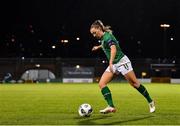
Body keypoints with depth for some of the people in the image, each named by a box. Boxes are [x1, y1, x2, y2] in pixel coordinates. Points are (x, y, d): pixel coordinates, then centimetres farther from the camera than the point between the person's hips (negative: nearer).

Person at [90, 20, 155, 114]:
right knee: (101, 84, -8)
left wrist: (111, 63, -48)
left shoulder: (107, 36, -18)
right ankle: (111, 107, -16)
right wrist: (98, 47, 42)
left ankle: (150, 102, 16)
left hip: (121, 61, -9)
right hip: (114, 65, 9)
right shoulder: (103, 38, 9)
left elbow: (113, 48, -36)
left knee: (134, 83, -1)